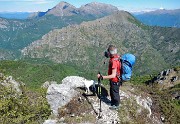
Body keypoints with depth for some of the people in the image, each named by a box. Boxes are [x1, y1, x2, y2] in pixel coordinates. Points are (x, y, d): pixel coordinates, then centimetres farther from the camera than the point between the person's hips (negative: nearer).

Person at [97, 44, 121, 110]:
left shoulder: (114, 62, -37)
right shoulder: (116, 56, -8)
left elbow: (113, 75, -39)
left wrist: (102, 77, -42)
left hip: (115, 81, -9)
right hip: (113, 80, 9)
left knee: (115, 93, 16)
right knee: (112, 92, 29)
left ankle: (116, 105, 40)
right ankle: (113, 102, 53)